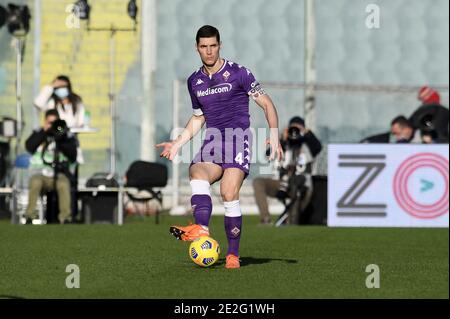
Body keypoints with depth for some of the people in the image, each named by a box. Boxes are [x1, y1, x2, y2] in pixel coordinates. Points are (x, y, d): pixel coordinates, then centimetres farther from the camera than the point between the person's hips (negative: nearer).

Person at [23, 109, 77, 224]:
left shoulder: (66, 136, 7)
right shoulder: (38, 133, 11)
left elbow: (73, 156, -3)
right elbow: (29, 147, -7)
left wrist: (60, 141, -12)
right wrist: (44, 132, -9)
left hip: (59, 174, 0)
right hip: (40, 174, 0)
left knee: (63, 184, -35)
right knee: (35, 182, -35)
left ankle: (65, 218, -30)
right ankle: (29, 217, -27)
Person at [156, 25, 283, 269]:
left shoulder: (238, 73, 1)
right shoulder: (194, 82, 17)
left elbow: (266, 104, 3)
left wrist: (274, 135, -9)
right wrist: (177, 144, 22)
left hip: (238, 138, -4)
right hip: (212, 141, 4)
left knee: (229, 193, -23)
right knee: (197, 175, -30)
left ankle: (233, 254, -17)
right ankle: (201, 229, -52)